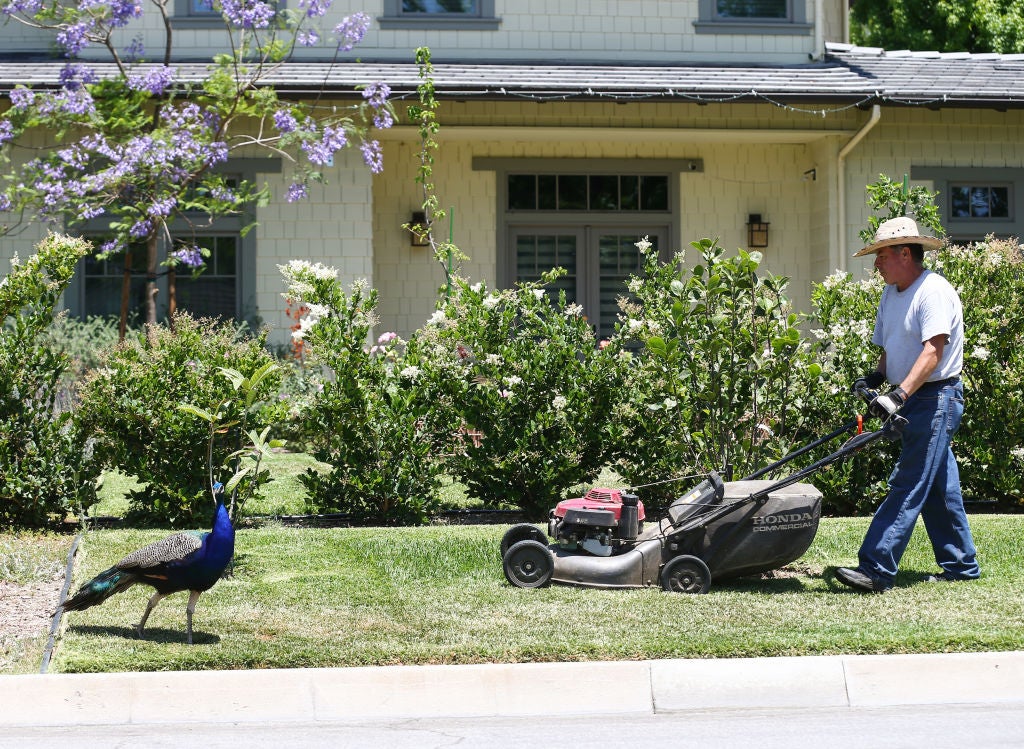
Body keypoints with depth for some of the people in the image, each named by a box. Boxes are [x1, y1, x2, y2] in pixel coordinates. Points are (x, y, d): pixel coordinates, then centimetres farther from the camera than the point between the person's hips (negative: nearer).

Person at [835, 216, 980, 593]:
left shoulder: (934, 291, -15)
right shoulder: (891, 295, 14)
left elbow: (933, 352, -25)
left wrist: (899, 394, -33)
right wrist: (876, 376, 1)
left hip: (936, 398, -10)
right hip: (914, 402, 10)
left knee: (908, 486, -12)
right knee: (938, 489, 14)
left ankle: (875, 570, -17)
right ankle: (961, 565, 23)